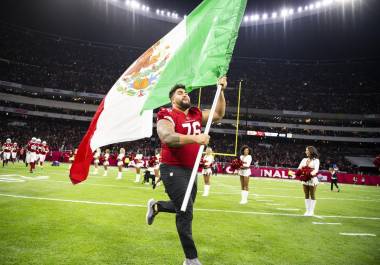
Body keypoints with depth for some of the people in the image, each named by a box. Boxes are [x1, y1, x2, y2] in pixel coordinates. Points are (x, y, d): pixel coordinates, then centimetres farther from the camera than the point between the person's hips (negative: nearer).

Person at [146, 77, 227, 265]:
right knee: (186, 212, -6)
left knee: (183, 208, 21)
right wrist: (195, 138, -39)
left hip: (190, 170, 8)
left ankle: (155, 206, 47)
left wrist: (221, 91, 8)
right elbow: (166, 138, -30)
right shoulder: (167, 116, -12)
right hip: (173, 170, -7)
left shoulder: (196, 114, 9)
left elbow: (218, 115, 18)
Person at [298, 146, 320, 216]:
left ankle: (311, 211, 10)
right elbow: (299, 168, 5)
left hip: (312, 179, -5)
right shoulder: (304, 159, 11)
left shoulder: (316, 160, -4)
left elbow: (316, 169, -17)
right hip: (305, 179, 5)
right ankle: (307, 210, 16)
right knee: (306, 195, 8)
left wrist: (312, 173, -37)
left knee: (312, 195, 2)